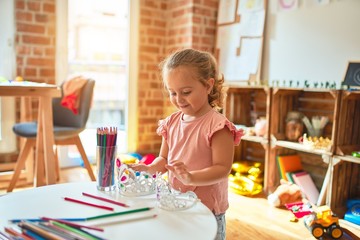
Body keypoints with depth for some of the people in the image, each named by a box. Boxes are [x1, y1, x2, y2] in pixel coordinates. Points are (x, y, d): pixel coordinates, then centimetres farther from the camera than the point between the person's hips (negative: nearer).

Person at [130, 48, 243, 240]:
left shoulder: (218, 125, -16)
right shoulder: (171, 122, 3)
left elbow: (222, 168, -19)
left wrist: (191, 177, -33)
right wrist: (149, 168, -9)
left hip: (207, 208, -5)